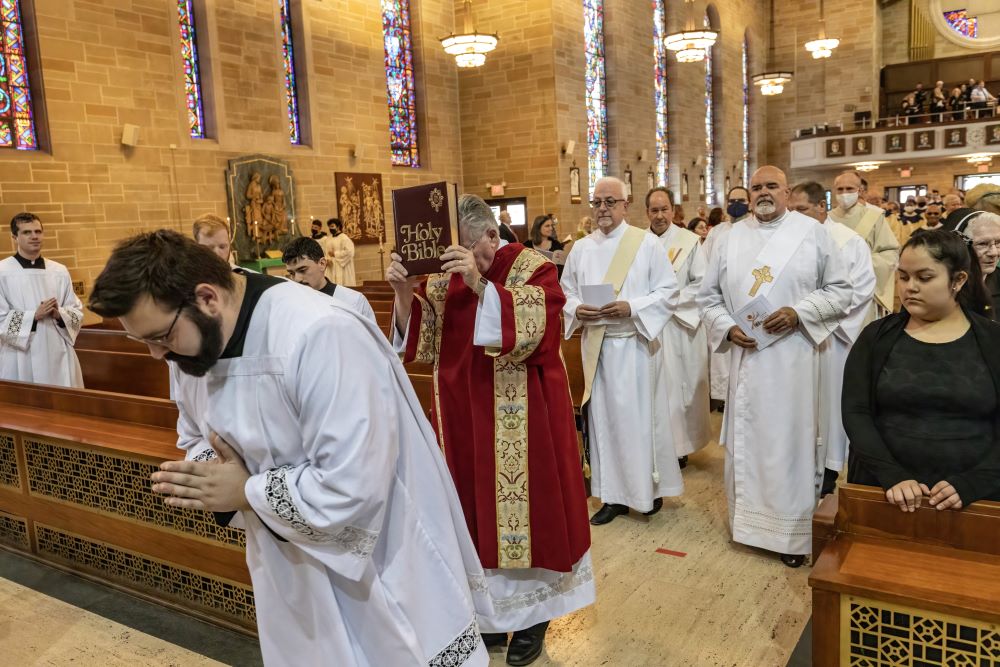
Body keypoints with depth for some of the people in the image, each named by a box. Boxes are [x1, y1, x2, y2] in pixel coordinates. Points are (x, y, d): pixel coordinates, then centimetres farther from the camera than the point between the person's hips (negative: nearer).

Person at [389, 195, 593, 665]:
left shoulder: (532, 268, -10)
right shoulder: (443, 276, 4)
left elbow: (531, 333, -25)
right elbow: (422, 344, 0)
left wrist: (481, 285, -36)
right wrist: (404, 293, -17)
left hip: (522, 419, -5)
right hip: (465, 415, 5)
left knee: (522, 505, 6)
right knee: (476, 508, 13)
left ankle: (532, 616, 26)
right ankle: (492, 610, 32)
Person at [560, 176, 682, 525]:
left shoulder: (647, 243, -2)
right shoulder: (581, 248, 9)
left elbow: (669, 291, -5)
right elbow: (565, 292, 12)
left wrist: (631, 308, -18)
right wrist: (577, 310, -10)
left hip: (635, 344, -3)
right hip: (596, 347, 4)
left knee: (640, 416, 4)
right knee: (603, 418, 7)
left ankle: (650, 488, 23)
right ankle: (614, 495, 18)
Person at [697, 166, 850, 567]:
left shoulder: (813, 232, 2)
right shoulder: (731, 238, 8)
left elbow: (840, 290, 1)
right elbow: (708, 295, 10)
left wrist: (798, 313, -14)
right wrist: (727, 328, -7)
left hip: (794, 357, -2)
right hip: (746, 356, 2)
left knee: (791, 439, 3)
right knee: (746, 438, 9)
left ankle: (793, 531, 14)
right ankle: (748, 518, 25)